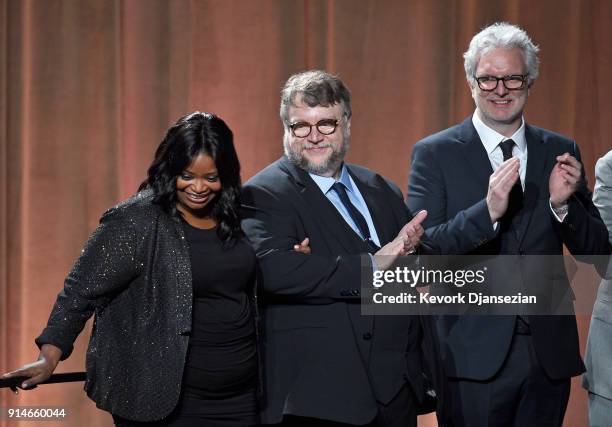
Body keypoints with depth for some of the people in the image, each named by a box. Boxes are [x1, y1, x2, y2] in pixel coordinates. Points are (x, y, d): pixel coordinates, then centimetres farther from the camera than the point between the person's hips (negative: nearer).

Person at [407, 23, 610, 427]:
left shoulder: (561, 151, 7)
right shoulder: (434, 154, -3)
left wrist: (563, 204, -12)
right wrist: (487, 211, -25)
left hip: (549, 352, 3)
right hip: (474, 356, -3)